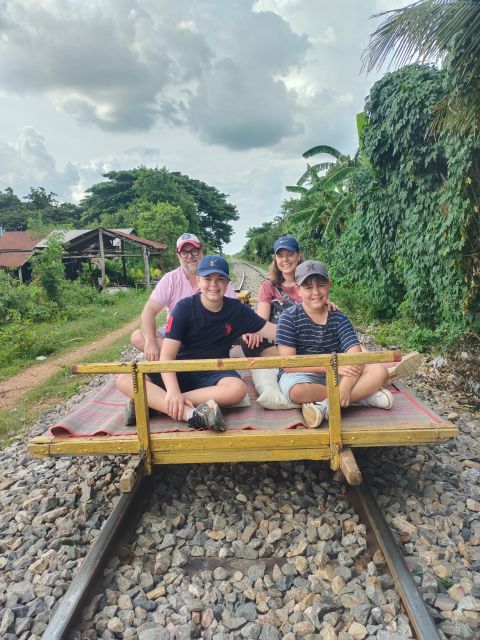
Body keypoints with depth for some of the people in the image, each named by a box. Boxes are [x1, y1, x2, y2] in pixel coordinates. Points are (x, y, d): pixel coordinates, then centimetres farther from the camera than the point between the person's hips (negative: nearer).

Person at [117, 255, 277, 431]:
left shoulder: (237, 310, 0)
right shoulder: (185, 307, -9)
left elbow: (273, 331, 3)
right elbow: (167, 356, -18)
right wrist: (173, 392, -33)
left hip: (213, 373, 1)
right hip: (179, 371, -1)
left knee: (238, 389, -34)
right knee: (125, 379, -24)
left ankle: (149, 401, -28)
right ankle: (191, 414, -44)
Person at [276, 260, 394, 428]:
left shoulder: (339, 318, -1)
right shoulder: (289, 317, -10)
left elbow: (355, 357, -13)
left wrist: (345, 386, -33)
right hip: (300, 374, -3)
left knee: (380, 372, -16)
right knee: (298, 391, -39)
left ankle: (325, 404, -25)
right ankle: (364, 394, -19)